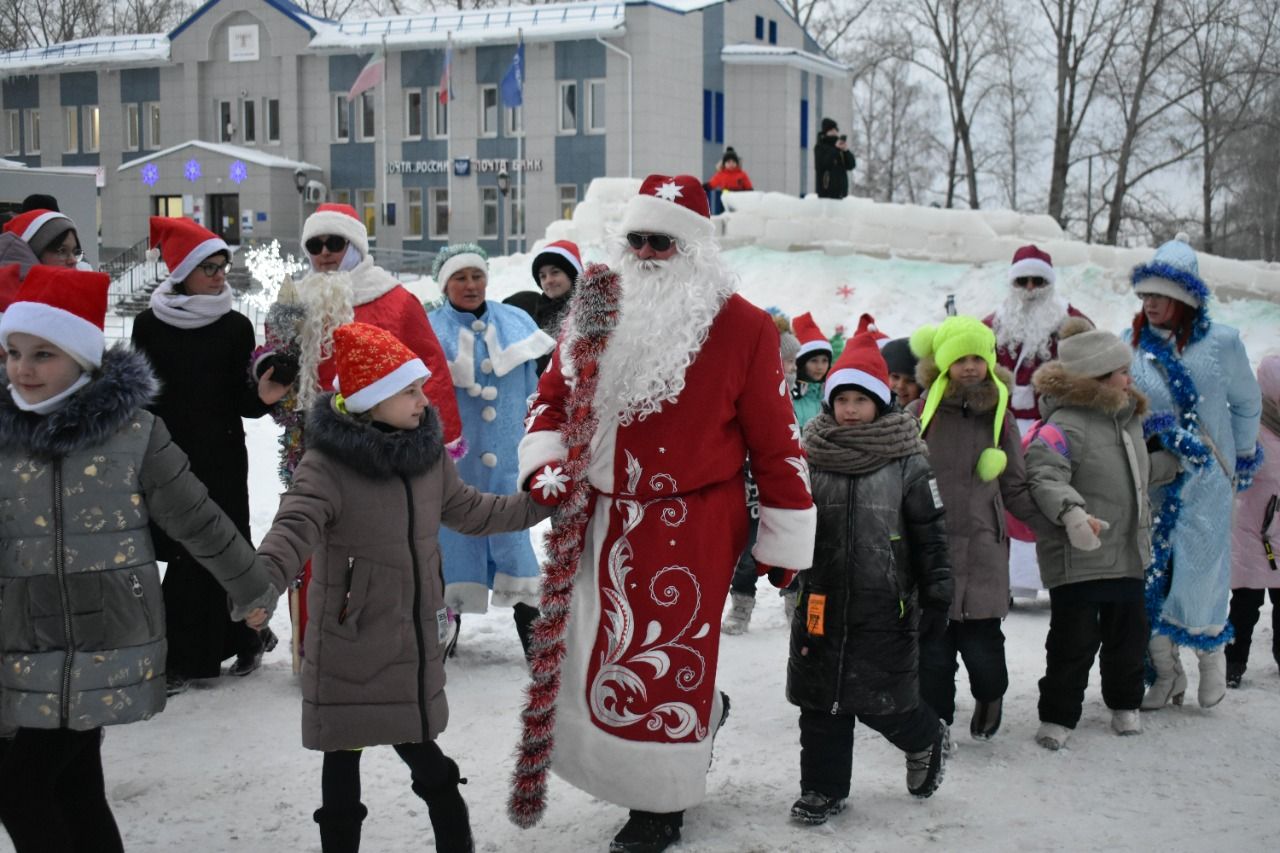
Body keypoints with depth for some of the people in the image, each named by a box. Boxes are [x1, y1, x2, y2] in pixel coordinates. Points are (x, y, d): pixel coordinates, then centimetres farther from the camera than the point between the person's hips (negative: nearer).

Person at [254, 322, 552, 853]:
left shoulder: (428, 452, 3)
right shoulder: (326, 465, -17)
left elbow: (467, 510, 18)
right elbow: (295, 529, -31)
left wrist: (539, 504, 19)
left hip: (416, 639, 5)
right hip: (349, 644, -5)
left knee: (417, 744, 15)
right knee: (344, 753, 8)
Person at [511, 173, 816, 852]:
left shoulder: (741, 327, -8)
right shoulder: (598, 314, 7)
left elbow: (775, 440, -5)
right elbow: (553, 397, 14)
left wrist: (784, 542, -3)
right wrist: (545, 463, -5)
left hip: (691, 528, -5)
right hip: (599, 519, 6)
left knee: (662, 665, 0)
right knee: (588, 652, 14)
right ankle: (700, 715, 40)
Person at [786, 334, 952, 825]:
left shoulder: (907, 462, -4)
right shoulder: (812, 456, 3)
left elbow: (930, 531, -2)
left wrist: (937, 592, -6)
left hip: (884, 605, -3)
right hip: (821, 600, 3)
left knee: (881, 699, -1)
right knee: (820, 699, 8)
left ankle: (925, 740, 31)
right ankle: (824, 788, 22)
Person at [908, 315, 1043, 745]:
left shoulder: (998, 416, 6)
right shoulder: (923, 412, -2)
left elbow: (1015, 488, 12)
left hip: (982, 550, 1)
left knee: (981, 642, -1)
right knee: (933, 643, 1)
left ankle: (990, 695, 30)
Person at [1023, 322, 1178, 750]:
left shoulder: (1129, 418, 12)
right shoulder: (1064, 425, -18)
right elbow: (1045, 477, -32)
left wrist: (1175, 462, 33)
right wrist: (1071, 511, -46)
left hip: (1128, 555, 8)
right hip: (1077, 558, -8)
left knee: (1129, 634, 17)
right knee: (1075, 640, -2)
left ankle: (1125, 705, 37)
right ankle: (1058, 716, 12)